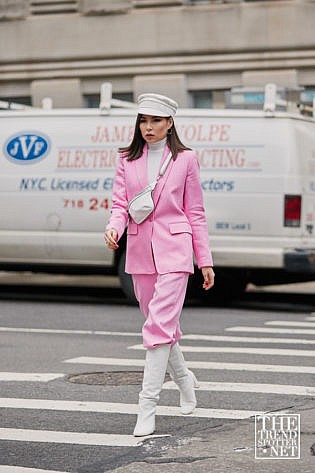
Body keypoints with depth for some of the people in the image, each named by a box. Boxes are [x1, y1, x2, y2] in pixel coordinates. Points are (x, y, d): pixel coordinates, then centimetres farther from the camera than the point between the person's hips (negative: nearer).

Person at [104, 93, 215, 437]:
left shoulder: (185, 159, 1)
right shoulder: (127, 160, 8)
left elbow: (195, 212, 3)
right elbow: (120, 204, 4)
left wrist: (205, 260, 3)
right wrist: (114, 227, -20)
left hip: (174, 248, -4)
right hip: (140, 250, 4)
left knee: (160, 325, -14)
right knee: (159, 322, 15)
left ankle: (147, 408, -15)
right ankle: (183, 378, 41)